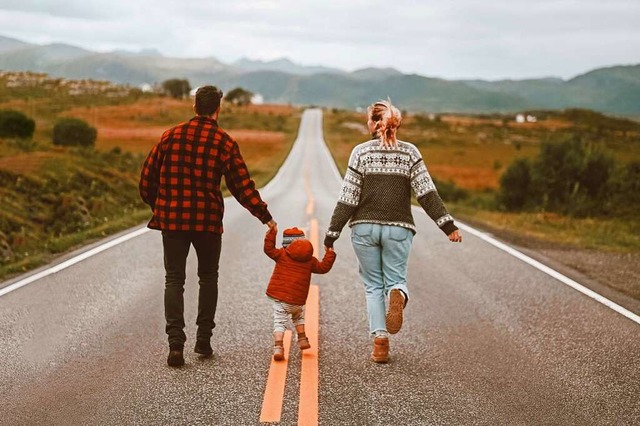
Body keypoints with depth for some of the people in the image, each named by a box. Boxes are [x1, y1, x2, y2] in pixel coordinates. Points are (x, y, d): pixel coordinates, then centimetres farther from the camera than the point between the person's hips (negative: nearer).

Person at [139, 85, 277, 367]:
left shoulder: (172, 135, 3)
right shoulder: (224, 142, -2)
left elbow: (148, 176, 6)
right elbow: (241, 185, -4)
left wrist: (156, 207, 22)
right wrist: (265, 216, 2)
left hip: (172, 218, 1)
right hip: (208, 220, -1)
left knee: (174, 279, 4)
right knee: (208, 277, 16)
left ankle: (176, 342, -7)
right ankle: (203, 339, 16)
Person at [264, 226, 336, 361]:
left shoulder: (282, 255, -2)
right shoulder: (310, 260, 5)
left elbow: (269, 249, -6)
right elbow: (323, 267, 11)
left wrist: (272, 233, -3)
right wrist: (329, 254, 22)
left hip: (279, 297, -2)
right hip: (298, 301, 2)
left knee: (279, 322, -1)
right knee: (299, 316, 32)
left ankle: (278, 346, -17)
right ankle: (302, 339, 28)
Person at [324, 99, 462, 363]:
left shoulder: (361, 152, 0)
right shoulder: (410, 153, 4)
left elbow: (348, 197, -4)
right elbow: (427, 193, -4)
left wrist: (332, 232, 1)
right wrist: (448, 225, -4)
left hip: (365, 227, 0)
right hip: (398, 228, 1)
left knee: (373, 285, 10)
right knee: (396, 279, 12)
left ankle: (380, 341, -3)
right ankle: (398, 295, -25)